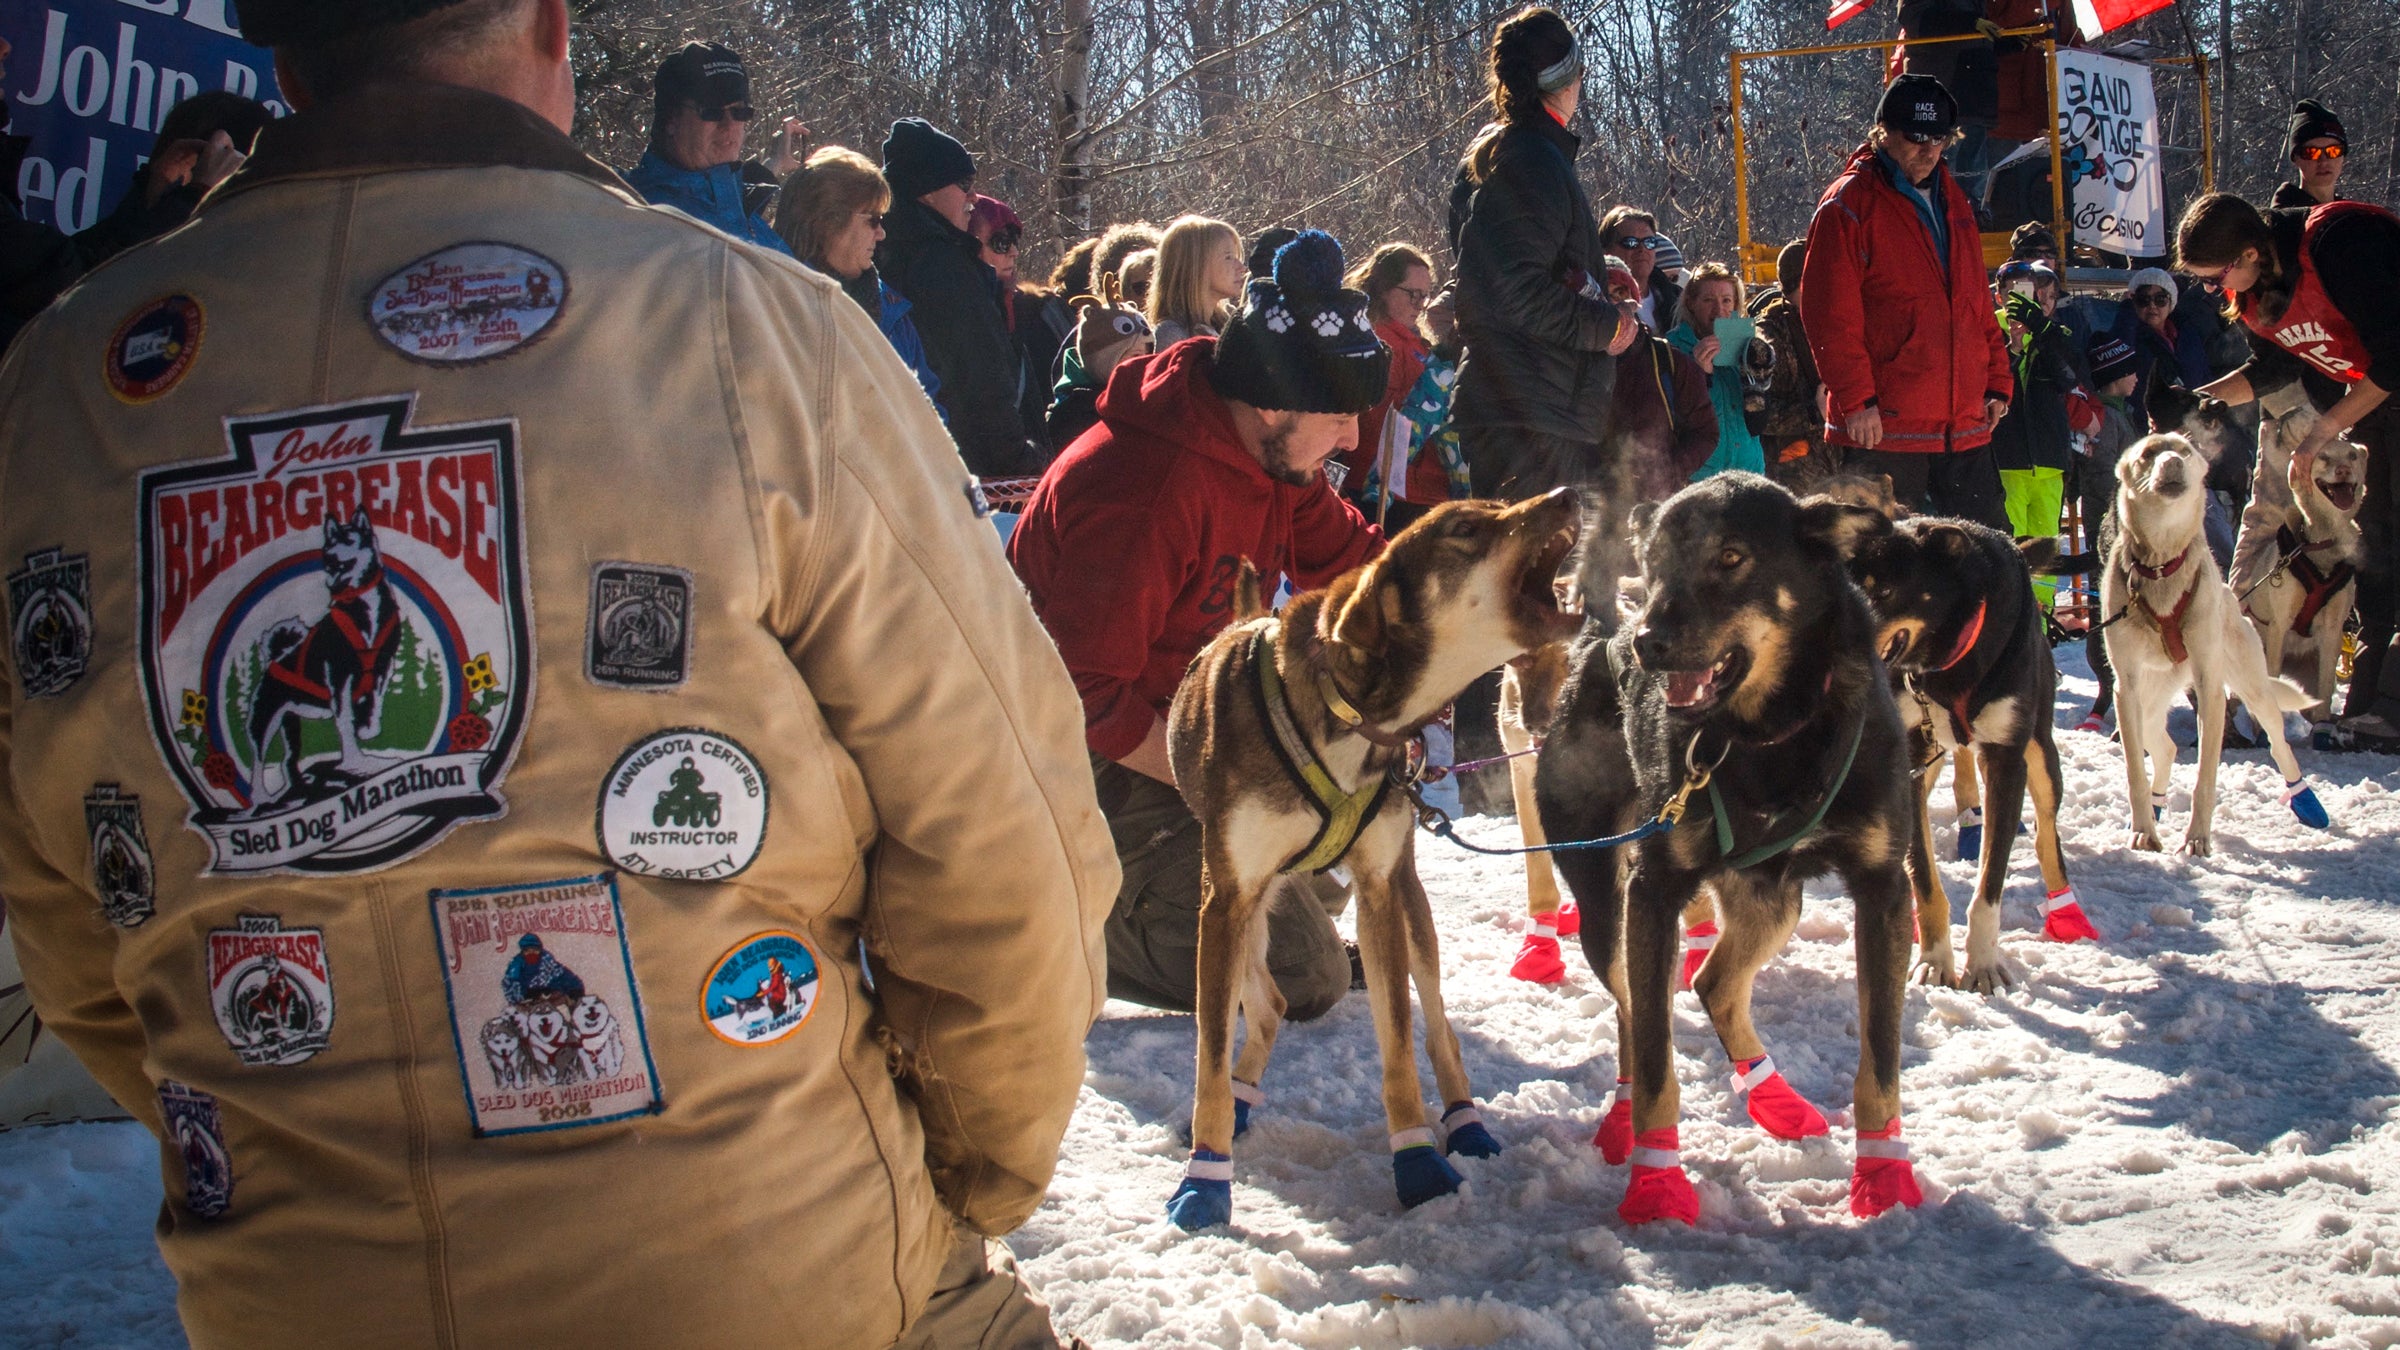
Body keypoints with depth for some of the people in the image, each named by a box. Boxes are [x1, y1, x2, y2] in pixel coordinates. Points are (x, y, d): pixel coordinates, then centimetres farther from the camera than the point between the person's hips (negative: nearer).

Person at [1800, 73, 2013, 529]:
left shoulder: (1952, 200, 17)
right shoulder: (1849, 204, -6)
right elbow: (1829, 314, -12)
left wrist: (1997, 379, 15)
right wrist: (1856, 399, -17)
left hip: (1966, 424, 7)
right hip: (1883, 427, -7)